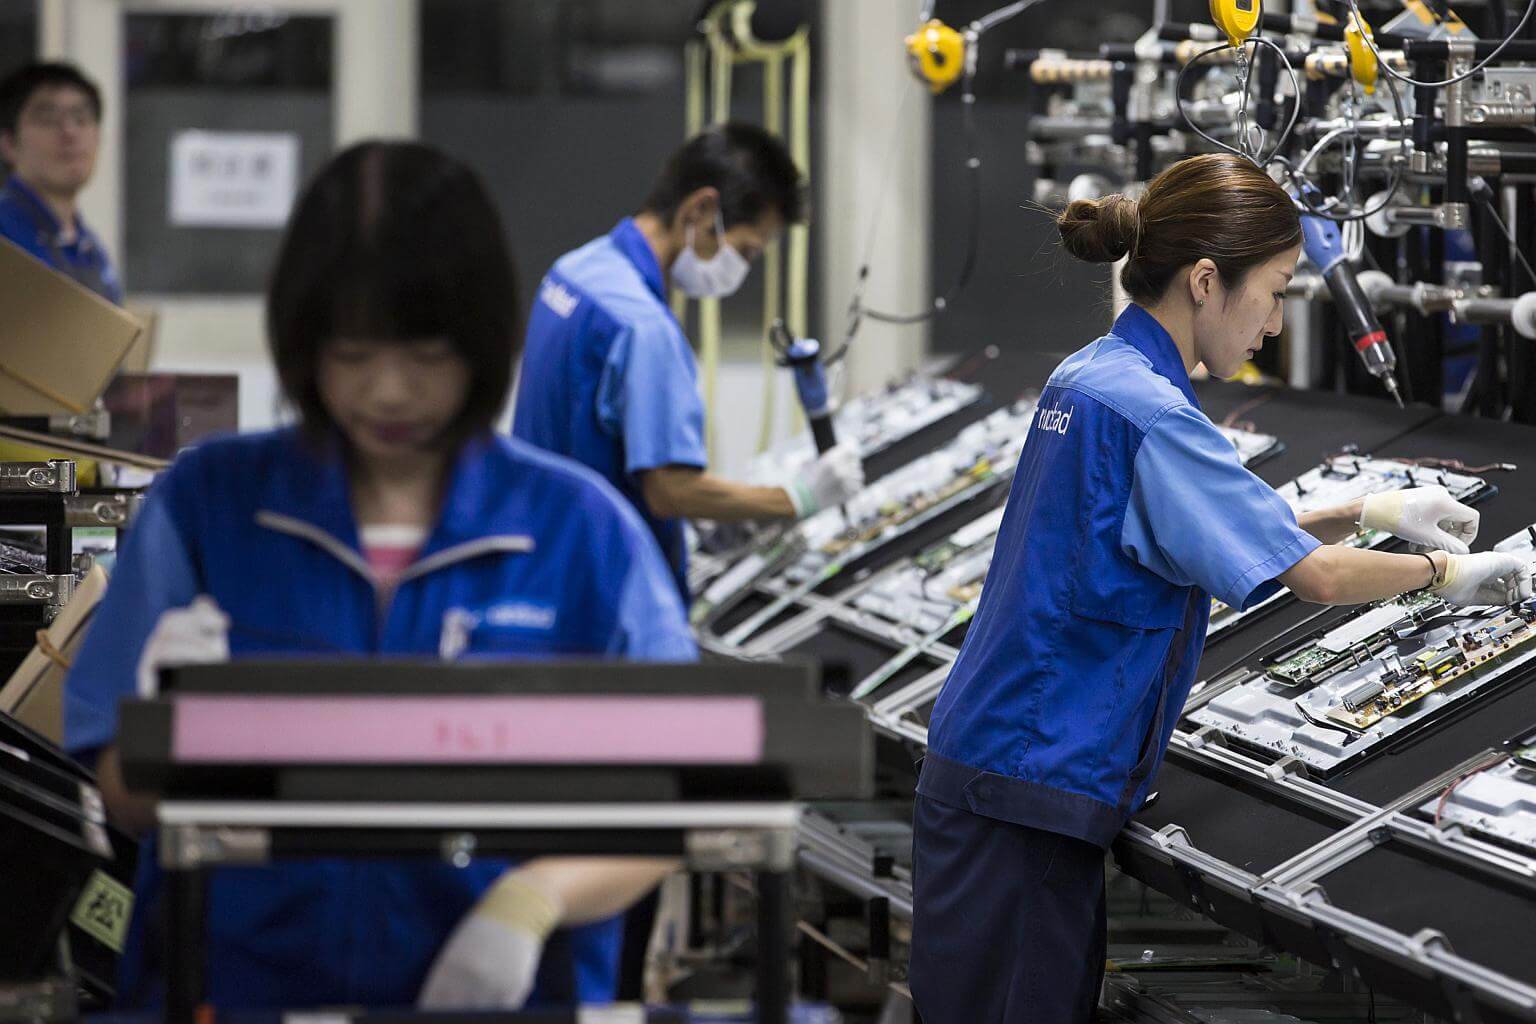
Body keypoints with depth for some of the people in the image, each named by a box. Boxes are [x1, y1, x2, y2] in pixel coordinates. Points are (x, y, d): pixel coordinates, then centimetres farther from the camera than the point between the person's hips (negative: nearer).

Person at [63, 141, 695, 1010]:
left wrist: (534, 899, -15)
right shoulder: (209, 500, 6)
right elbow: (129, 800, 7)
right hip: (237, 986, -1)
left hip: (493, 998, 1)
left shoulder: (583, 530, 4)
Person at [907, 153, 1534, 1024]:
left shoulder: (1088, 379, 11)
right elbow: (1315, 576, -17)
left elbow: (1230, 533, 23)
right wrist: (1447, 575, -2)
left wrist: (1372, 513, 16)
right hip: (1026, 802, -10)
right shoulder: (1146, 411, -19)